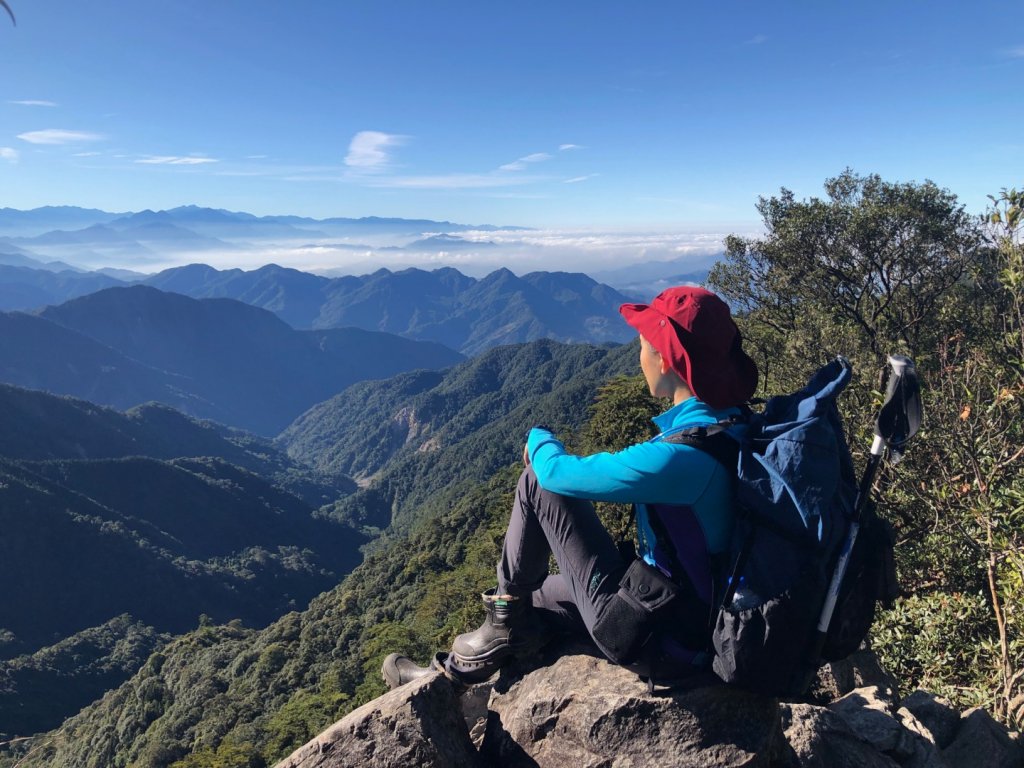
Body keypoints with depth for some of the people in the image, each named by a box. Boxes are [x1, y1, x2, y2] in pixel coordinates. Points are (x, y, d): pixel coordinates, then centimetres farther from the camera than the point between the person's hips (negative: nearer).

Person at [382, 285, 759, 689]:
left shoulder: (681, 456, -31)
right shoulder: (729, 424, -3)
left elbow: (559, 471, -20)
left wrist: (538, 438, 2)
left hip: (650, 636, -9)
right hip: (700, 618, 9)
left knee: (539, 480, -7)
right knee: (535, 594, 25)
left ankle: (505, 619, 12)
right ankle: (461, 668, 42)